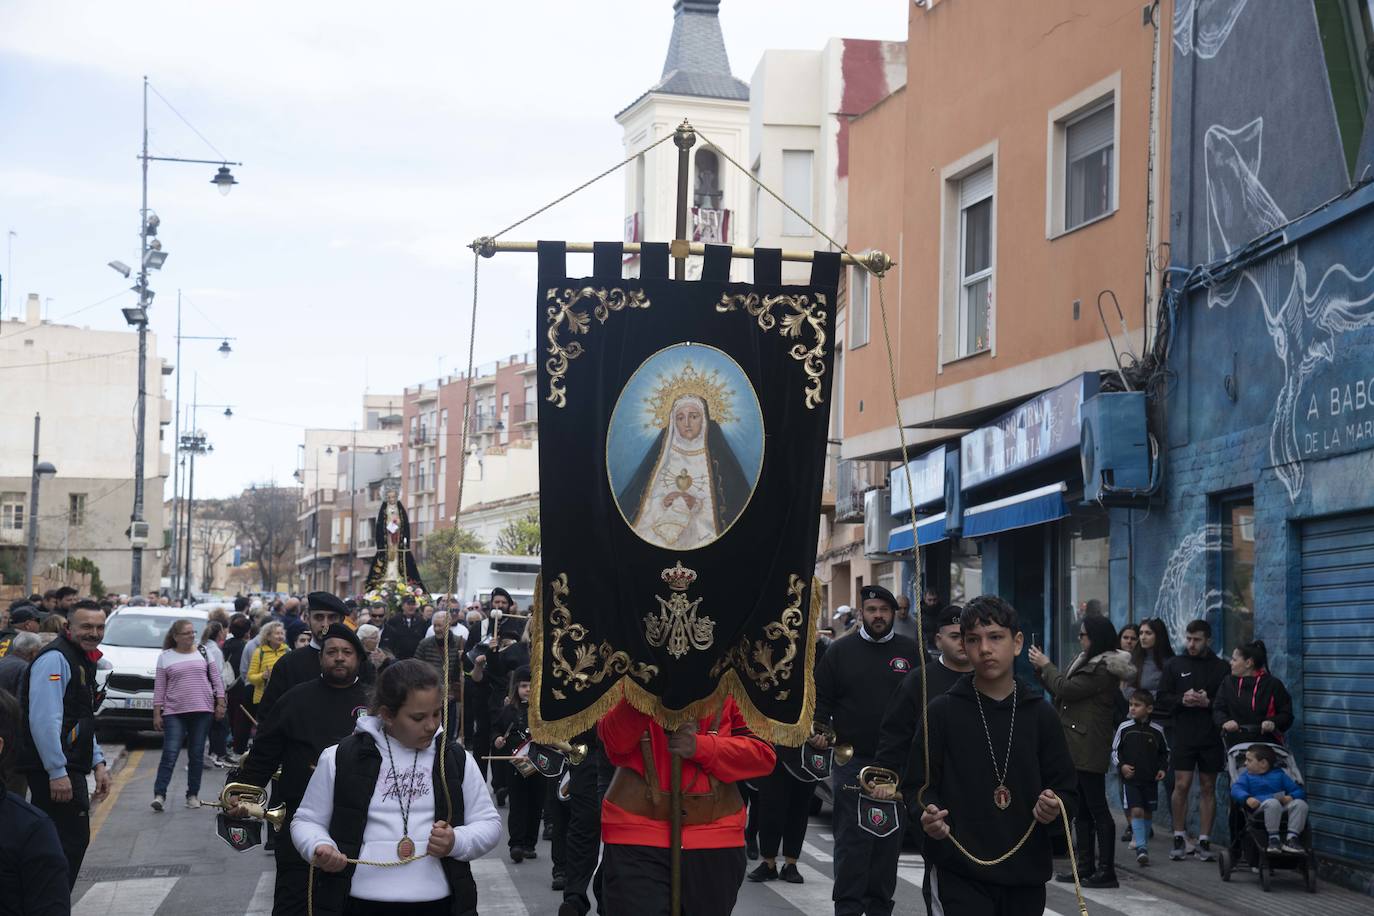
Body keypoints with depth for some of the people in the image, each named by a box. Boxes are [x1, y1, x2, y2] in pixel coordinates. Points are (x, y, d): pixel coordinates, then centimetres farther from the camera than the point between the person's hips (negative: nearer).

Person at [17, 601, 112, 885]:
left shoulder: (82, 659, 18)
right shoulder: (55, 659, -14)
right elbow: (44, 720, -23)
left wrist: (98, 763, 19)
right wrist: (57, 773, -26)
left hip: (69, 767, 10)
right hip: (54, 769, -10)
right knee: (70, 842, -9)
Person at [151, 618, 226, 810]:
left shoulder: (203, 652, 8)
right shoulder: (165, 657, 4)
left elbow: (216, 678, 10)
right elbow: (159, 687, 4)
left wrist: (220, 703, 4)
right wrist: (157, 713, 0)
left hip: (202, 711, 2)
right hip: (174, 713, -2)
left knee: (196, 755, 5)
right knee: (170, 754, -9)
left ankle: (193, 795, 13)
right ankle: (159, 794, -9)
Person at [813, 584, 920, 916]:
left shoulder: (911, 651, 7)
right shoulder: (841, 651, 5)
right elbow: (821, 697, 8)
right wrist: (818, 730, -8)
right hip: (852, 761, -2)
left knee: (890, 838, 7)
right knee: (851, 837, -5)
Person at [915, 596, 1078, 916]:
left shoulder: (1040, 715, 7)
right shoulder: (943, 711, 1)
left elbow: (1067, 789, 10)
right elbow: (921, 784, 2)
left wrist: (1055, 809, -12)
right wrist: (928, 814, -19)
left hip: (1026, 877, 3)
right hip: (959, 875, -3)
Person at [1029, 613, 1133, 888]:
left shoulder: (1103, 669, -15)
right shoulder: (1085, 661, 16)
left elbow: (1065, 689, -17)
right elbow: (1061, 693, 20)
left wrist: (1045, 665, -4)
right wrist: (1042, 669, 9)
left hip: (1089, 749, -10)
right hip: (1077, 747, 10)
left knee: (1097, 809, -6)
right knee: (1081, 810, 14)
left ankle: (1107, 871, -2)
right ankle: (1086, 866, 21)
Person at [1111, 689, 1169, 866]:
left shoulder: (1157, 730, 2)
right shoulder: (1124, 728, -1)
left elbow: (1164, 752, 15)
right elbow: (1115, 750, 5)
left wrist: (1163, 768, 1)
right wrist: (1121, 765, -10)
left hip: (1150, 779, 2)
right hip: (1130, 778, -2)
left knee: (1148, 813, 11)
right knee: (1136, 811, -13)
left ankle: (1144, 843, 28)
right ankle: (1141, 848, -16)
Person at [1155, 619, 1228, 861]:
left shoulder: (1220, 668, 4)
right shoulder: (1174, 664, 7)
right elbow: (1161, 698, 5)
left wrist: (1208, 703, -16)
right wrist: (1182, 700, -12)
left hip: (1211, 737, 0)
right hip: (1183, 736, 0)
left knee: (1208, 788, 5)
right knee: (1181, 786, -4)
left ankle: (1204, 841, 9)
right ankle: (1179, 839, 6)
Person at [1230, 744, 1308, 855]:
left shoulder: (1279, 775, 27)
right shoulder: (1247, 776, 24)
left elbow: (1299, 791, 17)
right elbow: (1236, 789, 2)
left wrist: (1290, 797, -8)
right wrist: (1247, 798, -20)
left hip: (1283, 807, 3)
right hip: (1260, 806, -3)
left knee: (1300, 803, -28)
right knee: (1273, 803, -38)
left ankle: (1291, 839, -26)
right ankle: (1273, 838, -30)